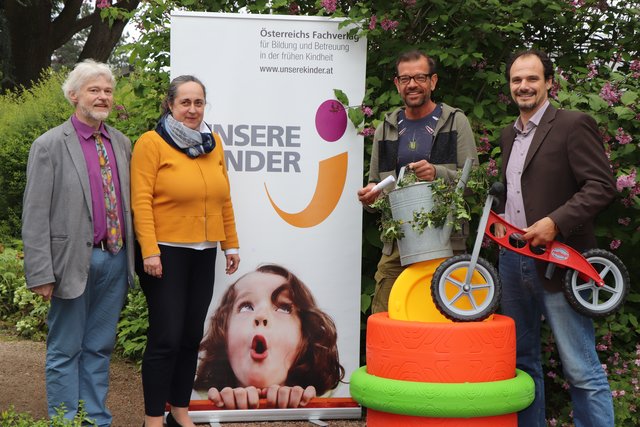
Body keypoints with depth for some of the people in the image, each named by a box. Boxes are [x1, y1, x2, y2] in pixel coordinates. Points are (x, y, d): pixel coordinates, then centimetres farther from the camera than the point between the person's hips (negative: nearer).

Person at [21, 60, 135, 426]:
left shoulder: (122, 144, 10)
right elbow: (35, 215, -9)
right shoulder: (49, 145, -5)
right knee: (66, 351, 5)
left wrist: (131, 256, 7)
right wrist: (41, 273, -13)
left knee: (100, 348, 14)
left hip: (115, 260, 5)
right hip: (73, 262, -5)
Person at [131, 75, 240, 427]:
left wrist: (231, 244, 13)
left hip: (204, 253, 6)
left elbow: (224, 198, 14)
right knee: (165, 338, -3)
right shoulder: (151, 143, -7)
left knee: (192, 336, 12)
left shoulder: (213, 143, 11)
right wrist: (149, 252, -18)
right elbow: (141, 201, -12)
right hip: (166, 253, -6)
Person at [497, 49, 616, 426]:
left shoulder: (573, 125, -6)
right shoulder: (509, 135, 17)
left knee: (582, 370, -6)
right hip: (513, 260, 8)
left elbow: (602, 186, -13)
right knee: (522, 361, 15)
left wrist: (555, 222, -21)